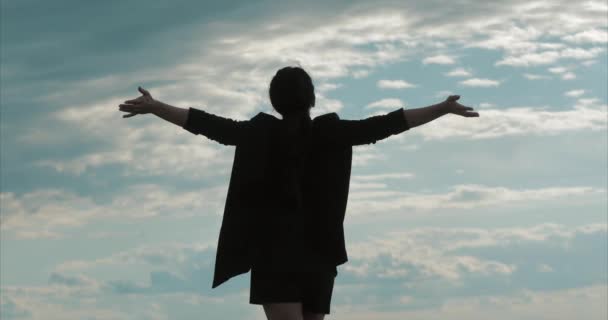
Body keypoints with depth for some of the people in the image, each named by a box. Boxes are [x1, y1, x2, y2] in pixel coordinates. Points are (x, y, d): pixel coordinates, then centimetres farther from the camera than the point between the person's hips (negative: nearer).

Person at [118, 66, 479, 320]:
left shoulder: (262, 133, -1)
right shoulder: (329, 132, 2)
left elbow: (211, 125, -5)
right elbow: (382, 126, -3)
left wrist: (154, 108, -1)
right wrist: (444, 109, -1)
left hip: (275, 250, -2)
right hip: (317, 251, 3)